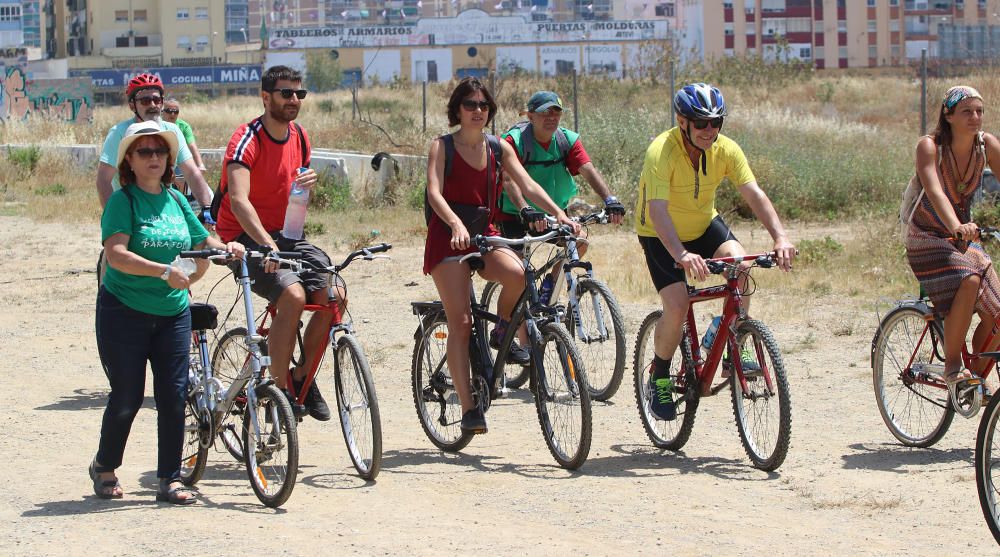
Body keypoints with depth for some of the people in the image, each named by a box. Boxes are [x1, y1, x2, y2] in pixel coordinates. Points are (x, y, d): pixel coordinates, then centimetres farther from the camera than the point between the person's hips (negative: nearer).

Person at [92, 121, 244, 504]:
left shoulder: (176, 201, 8)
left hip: (173, 313, 5)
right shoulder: (123, 201, -10)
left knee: (174, 396, -1)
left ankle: (170, 480, 7)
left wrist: (225, 247, -5)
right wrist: (164, 271, -32)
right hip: (124, 311, -5)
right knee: (127, 397, 0)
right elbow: (116, 254, -23)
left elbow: (200, 242, 17)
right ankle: (104, 467, 24)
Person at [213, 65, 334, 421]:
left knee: (333, 295, -13)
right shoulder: (247, 140, -17)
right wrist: (267, 244, -46)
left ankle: (302, 377, 7)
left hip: (284, 232, 7)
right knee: (292, 295, -30)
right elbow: (238, 200, -31)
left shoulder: (300, 138, 7)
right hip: (246, 236, -7)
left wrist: (307, 184, -4)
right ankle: (279, 389, -19)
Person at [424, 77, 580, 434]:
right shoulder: (442, 147, -4)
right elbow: (434, 193, -18)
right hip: (449, 237, -3)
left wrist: (560, 214, -18)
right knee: (460, 322, -13)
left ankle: (503, 332, 0)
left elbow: (527, 185, -1)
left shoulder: (499, 148, 8)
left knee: (516, 273, -31)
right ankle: (469, 408, -13)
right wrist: (457, 224, -37)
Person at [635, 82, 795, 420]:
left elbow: (754, 194, -23)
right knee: (677, 306, -21)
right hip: (660, 237, -4)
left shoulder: (726, 150, -17)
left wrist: (780, 237, -40)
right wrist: (681, 255, -56)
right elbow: (657, 210, -41)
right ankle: (659, 379, 4)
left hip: (704, 225, 4)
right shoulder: (662, 152, -31)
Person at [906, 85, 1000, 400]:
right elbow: (934, 191, -37)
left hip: (964, 237, 5)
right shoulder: (930, 146, -20)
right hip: (927, 236, -5)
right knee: (968, 282, -33)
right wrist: (956, 227, -55)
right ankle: (952, 368, -19)